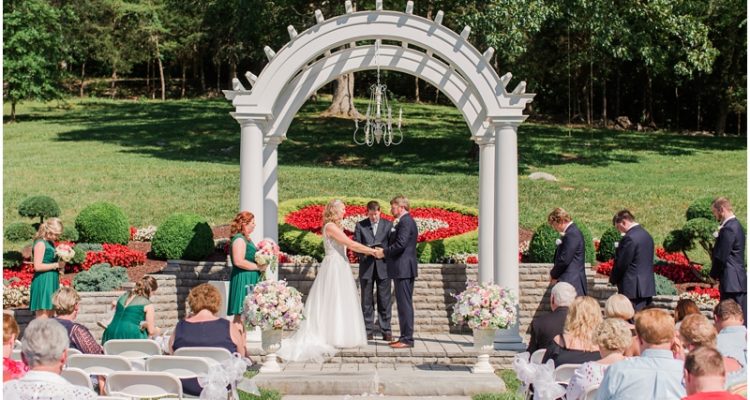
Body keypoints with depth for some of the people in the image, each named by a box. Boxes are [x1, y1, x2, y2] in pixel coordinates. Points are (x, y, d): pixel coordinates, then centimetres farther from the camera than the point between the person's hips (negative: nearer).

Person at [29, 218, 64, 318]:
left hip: (51, 282, 9)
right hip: (43, 282, -9)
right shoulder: (40, 243, -12)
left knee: (49, 316, 11)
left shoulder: (50, 243, 15)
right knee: (42, 318, -8)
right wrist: (56, 265, -15)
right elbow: (37, 266, -19)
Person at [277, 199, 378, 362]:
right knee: (334, 301, -5)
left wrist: (369, 251, 6)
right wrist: (372, 250, -11)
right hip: (334, 267, -10)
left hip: (340, 267, 10)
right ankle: (333, 337, 0)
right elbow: (351, 244, -17)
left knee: (341, 302, 9)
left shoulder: (336, 227, 18)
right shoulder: (330, 226, -13)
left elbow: (348, 246, 13)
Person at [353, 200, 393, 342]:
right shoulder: (360, 225, 5)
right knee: (366, 301, 4)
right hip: (366, 267, 0)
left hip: (383, 266, 0)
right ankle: (367, 331, 9)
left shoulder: (388, 224, 6)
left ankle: (386, 331, 4)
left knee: (384, 301, 0)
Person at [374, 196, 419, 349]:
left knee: (405, 304, -8)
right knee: (403, 304, 13)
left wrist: (384, 252, -11)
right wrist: (386, 251, 7)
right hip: (402, 269, 11)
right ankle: (404, 337, 18)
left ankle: (407, 339, -6)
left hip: (403, 269, -11)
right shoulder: (405, 221, 18)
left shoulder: (405, 222, -14)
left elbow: (400, 244, -23)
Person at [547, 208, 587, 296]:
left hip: (570, 281, -10)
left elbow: (564, 260, -19)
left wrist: (553, 274, -4)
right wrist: (555, 273, 7)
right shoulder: (573, 231, 15)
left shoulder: (571, 234, -16)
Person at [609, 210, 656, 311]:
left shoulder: (629, 238, -16)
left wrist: (613, 280, 2)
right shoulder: (646, 235, 12)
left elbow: (621, 264, -14)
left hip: (633, 288, -9)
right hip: (647, 287, 9)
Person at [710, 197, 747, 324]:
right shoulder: (737, 225, 16)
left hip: (731, 282, -10)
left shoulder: (728, 229, -16)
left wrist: (714, 274, -3)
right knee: (742, 318, 9)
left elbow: (721, 256, -15)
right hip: (740, 280, 10)